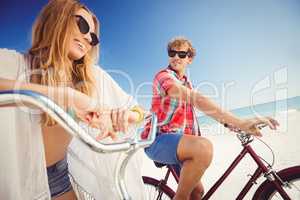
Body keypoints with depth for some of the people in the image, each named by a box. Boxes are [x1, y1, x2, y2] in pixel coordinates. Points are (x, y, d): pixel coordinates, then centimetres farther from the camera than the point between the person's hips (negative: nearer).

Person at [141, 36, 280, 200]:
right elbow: (196, 99, -27)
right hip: (159, 140, -8)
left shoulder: (186, 82, 18)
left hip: (177, 140, 9)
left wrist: (227, 122, -7)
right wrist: (240, 123, -34)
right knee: (203, 146, -35)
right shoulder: (164, 75, -12)